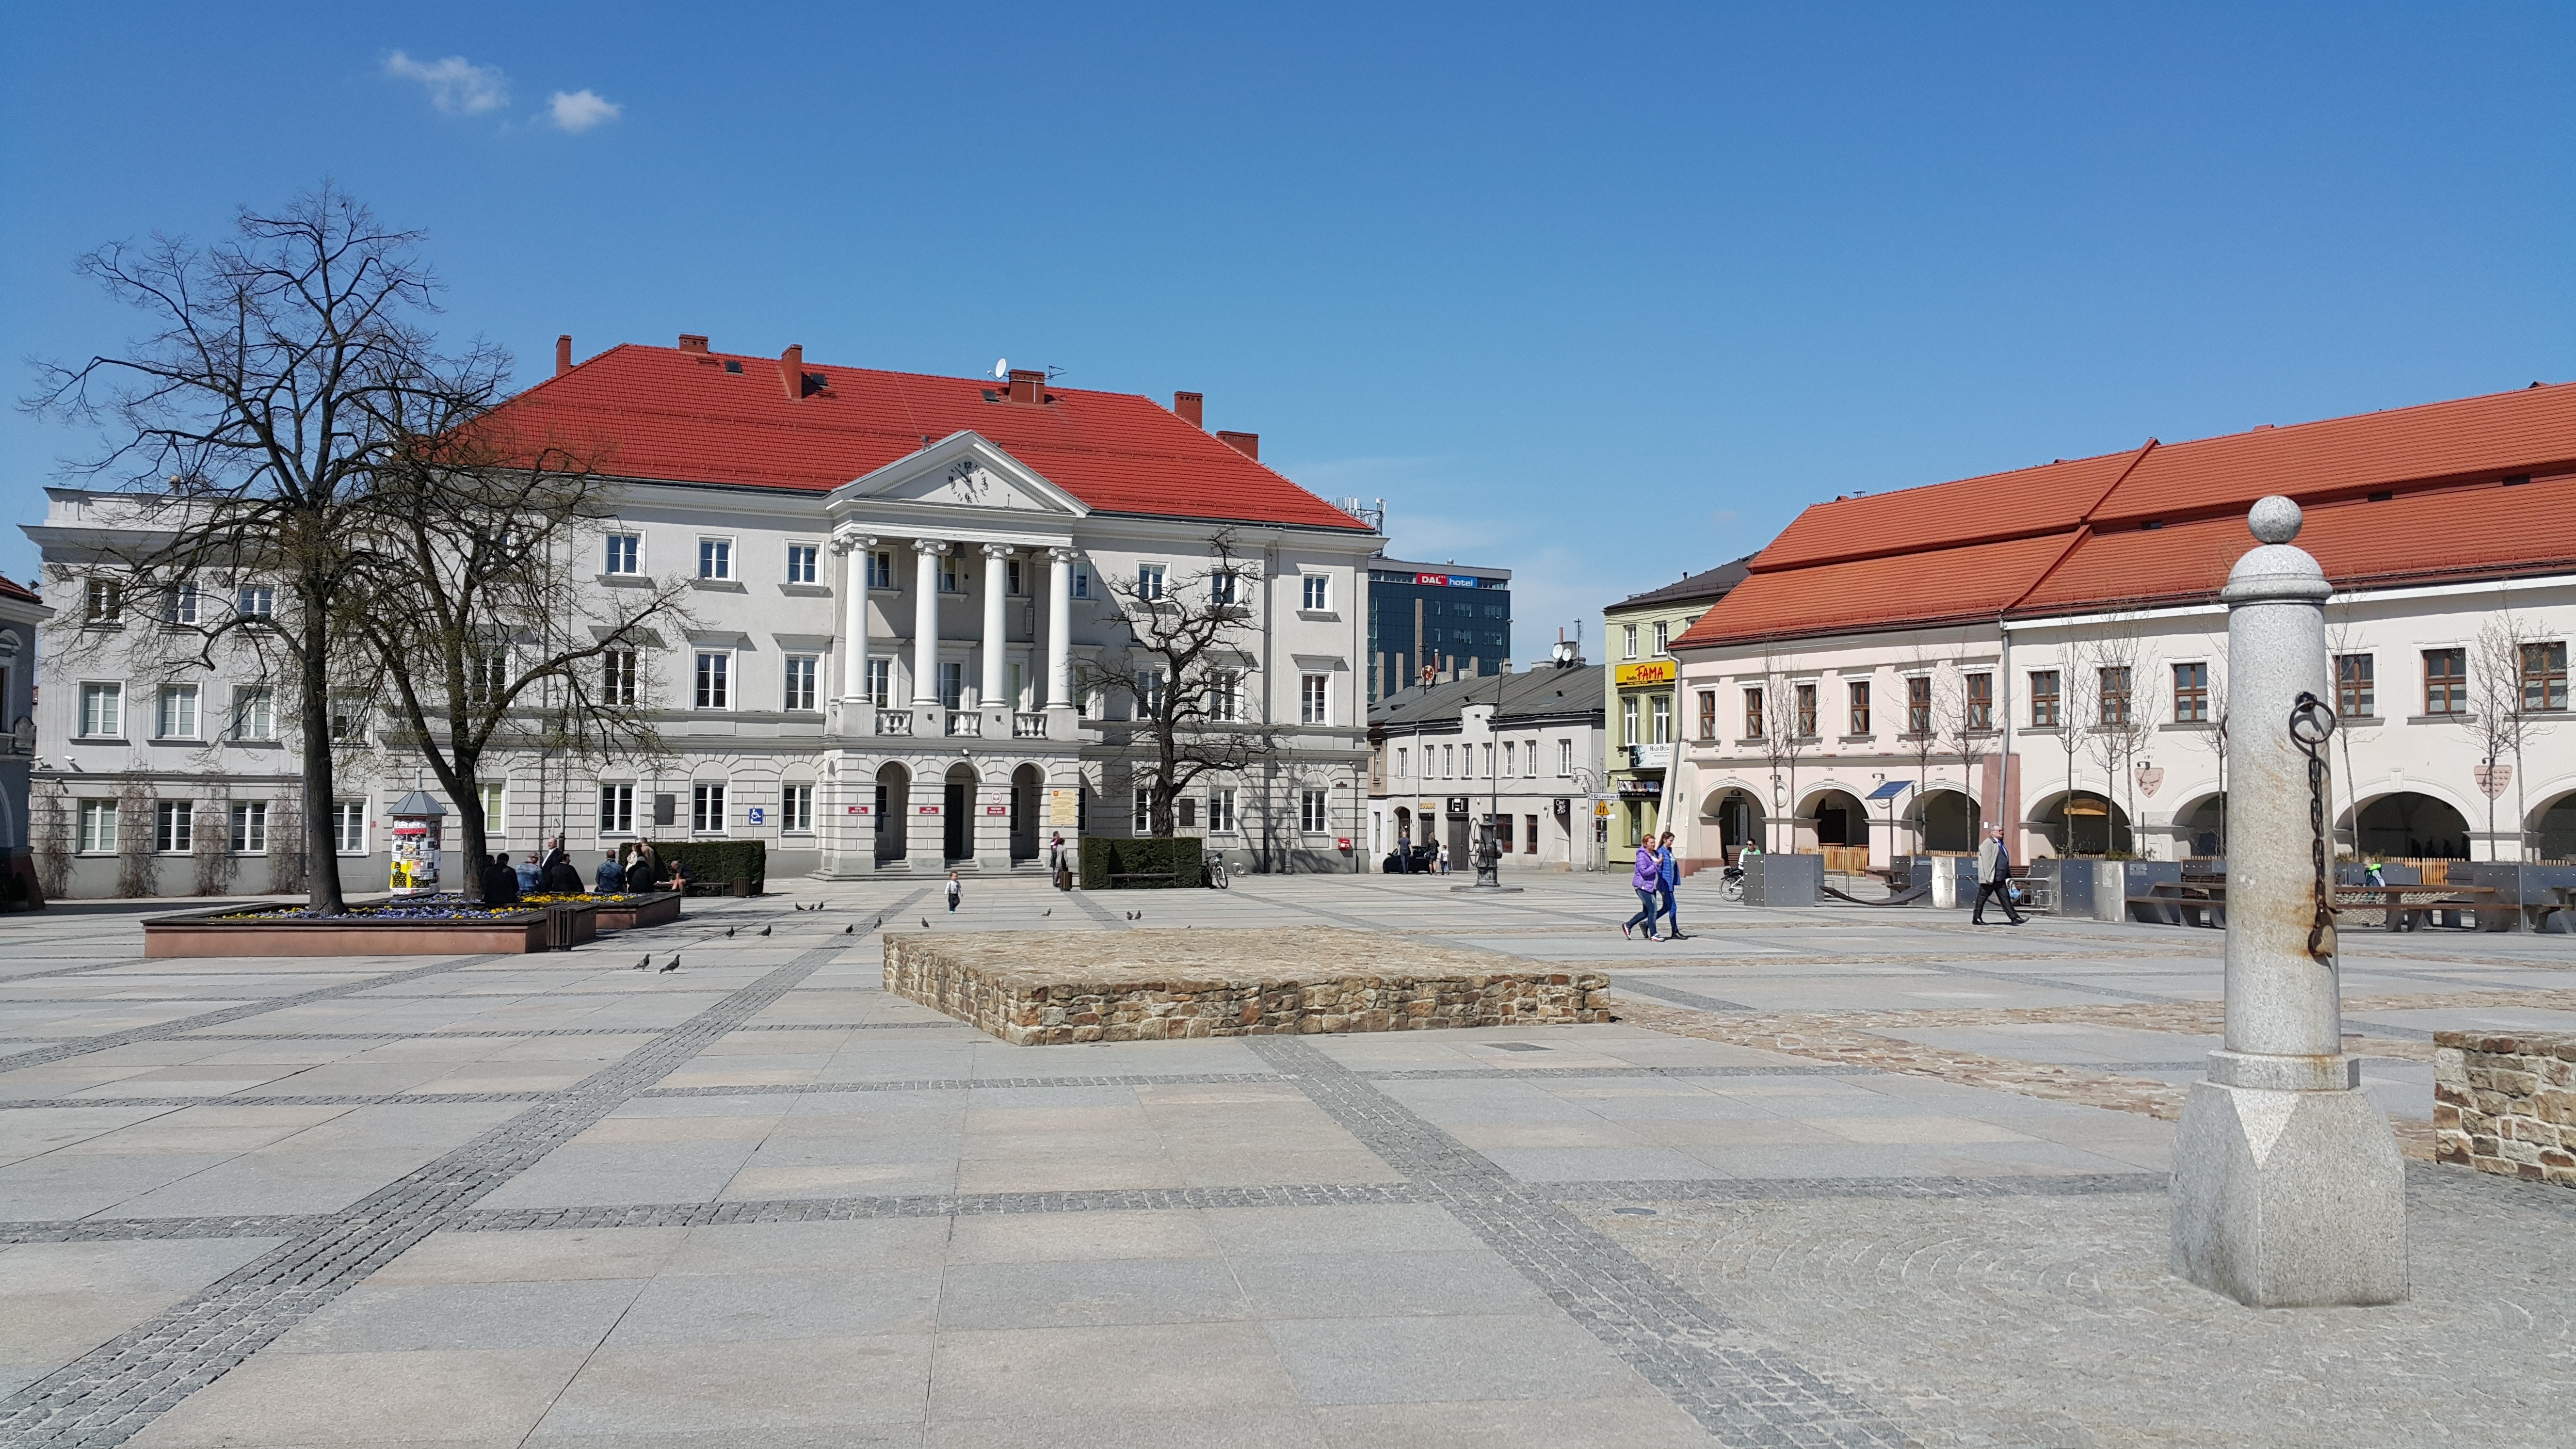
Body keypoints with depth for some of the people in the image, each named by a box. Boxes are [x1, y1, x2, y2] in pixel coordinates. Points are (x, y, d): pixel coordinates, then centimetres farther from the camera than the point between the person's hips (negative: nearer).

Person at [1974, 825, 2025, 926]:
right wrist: (1989, 878, -22)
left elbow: (2006, 862, 23)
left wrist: (2009, 876, 20)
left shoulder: (2000, 844, 19)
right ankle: (1976, 919, 6)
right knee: (1982, 898, 0)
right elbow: (1986, 861, -17)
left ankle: (2014, 918, 3)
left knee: (2005, 898, 5)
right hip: (1990, 879, -9)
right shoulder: (1988, 844, -10)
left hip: (2000, 879, 9)